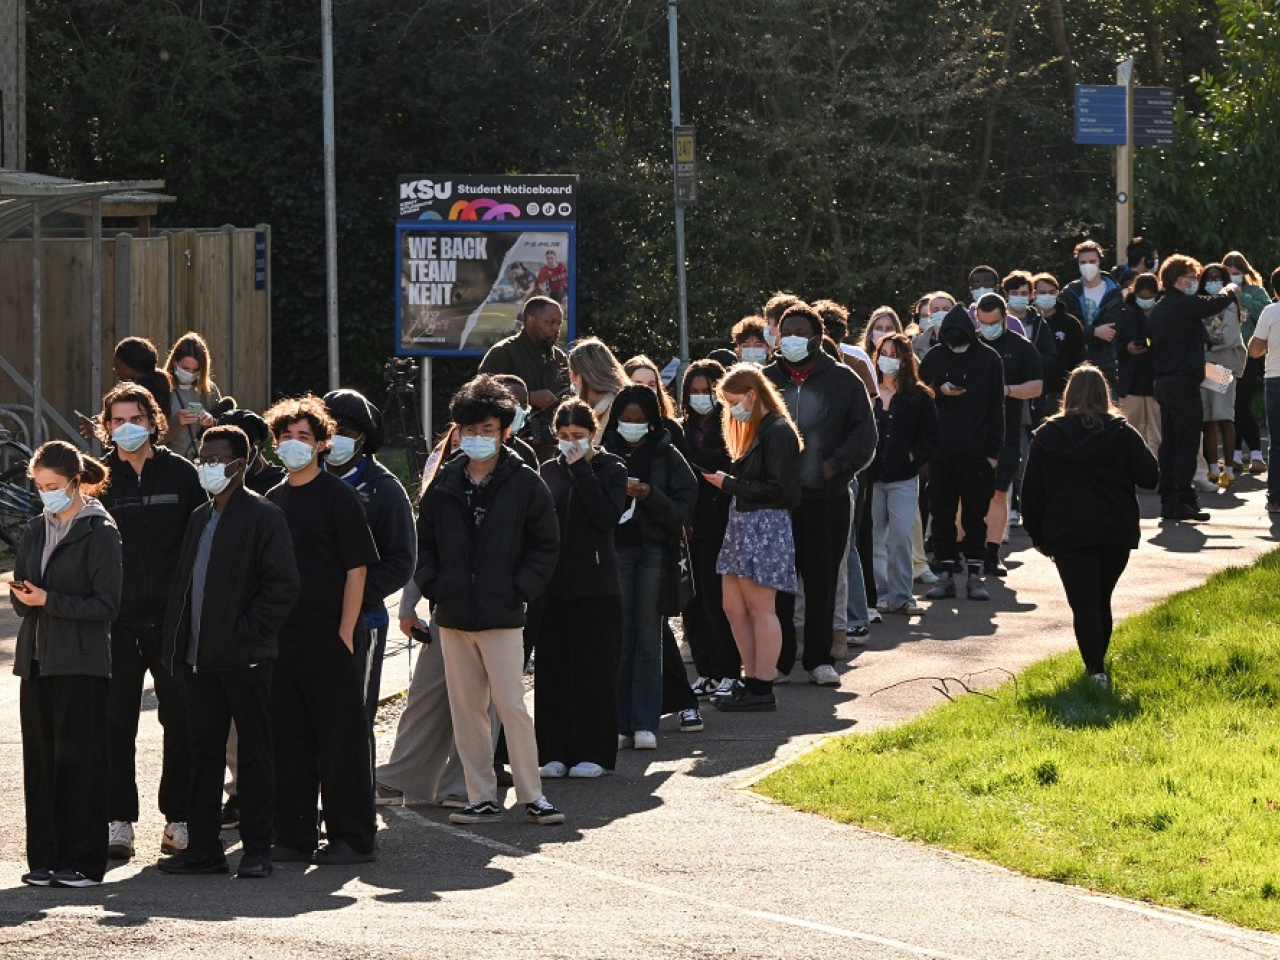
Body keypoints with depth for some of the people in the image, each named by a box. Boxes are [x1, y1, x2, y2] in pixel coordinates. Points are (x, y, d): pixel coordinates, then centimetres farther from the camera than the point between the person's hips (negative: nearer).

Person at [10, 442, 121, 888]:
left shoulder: (99, 532, -6)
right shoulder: (37, 530, 15)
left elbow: (106, 604, -10)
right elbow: (21, 594, 16)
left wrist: (49, 600, -16)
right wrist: (25, 596, -8)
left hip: (81, 663, -6)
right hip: (38, 658, 6)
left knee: (79, 759, -4)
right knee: (39, 759, 5)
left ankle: (82, 862, 0)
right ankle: (45, 858, 9)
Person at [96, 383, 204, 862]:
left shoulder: (181, 474, 3)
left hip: (172, 619, 0)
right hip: (116, 621, 0)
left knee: (181, 717, 3)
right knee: (116, 722, 3)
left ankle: (180, 818, 11)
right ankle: (118, 820, 8)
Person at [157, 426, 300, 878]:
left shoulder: (262, 516, -7)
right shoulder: (200, 518, 17)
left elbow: (284, 583, -13)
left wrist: (247, 630, -16)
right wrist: (177, 645, 11)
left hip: (245, 657, -7)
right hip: (202, 661, 7)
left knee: (253, 753, -1)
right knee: (204, 751, 8)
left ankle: (257, 850, 3)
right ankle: (203, 848, 12)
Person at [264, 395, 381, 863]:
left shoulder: (338, 496, -4)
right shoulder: (273, 500, 13)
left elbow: (356, 568, -7)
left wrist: (345, 633, -14)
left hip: (329, 636, -6)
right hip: (282, 634, 6)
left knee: (340, 736, -2)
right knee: (287, 736, 8)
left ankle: (352, 837, 2)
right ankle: (294, 837, 14)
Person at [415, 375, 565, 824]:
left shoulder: (525, 484, -2)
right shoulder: (444, 484, 9)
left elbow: (546, 546, 1)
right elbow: (424, 541, 16)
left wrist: (520, 588, -9)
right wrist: (431, 584, 1)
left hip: (502, 616, -4)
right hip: (453, 616, 4)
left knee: (512, 706, -7)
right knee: (465, 709, 6)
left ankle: (532, 795, 0)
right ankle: (481, 798, 12)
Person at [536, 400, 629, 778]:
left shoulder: (611, 470, 1)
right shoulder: (549, 471, 12)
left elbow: (606, 517, -15)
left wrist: (581, 470, -13)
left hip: (596, 584, -4)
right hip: (554, 583, 4)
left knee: (593, 668, -2)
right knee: (553, 668, 3)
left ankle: (592, 752, 3)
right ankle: (555, 751, 8)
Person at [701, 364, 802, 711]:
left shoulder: (778, 431, -12)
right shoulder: (755, 430, 18)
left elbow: (776, 489, -18)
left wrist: (730, 484, -14)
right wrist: (727, 482, 4)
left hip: (766, 525, -10)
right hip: (743, 526, 10)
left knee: (760, 608, -6)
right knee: (733, 607, 10)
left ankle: (762, 689, -3)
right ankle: (751, 680, 17)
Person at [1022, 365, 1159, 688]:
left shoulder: (1047, 436, 1)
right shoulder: (1121, 433, -2)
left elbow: (1031, 491, 4)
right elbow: (1150, 476, -2)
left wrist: (1037, 534, 13)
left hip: (1067, 536, -1)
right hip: (1116, 534, 1)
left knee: (1084, 604, -5)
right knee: (1101, 601, 18)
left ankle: (1097, 670, -19)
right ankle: (1097, 664, 27)